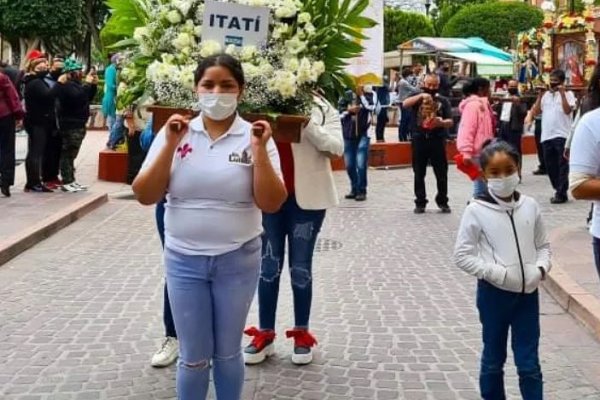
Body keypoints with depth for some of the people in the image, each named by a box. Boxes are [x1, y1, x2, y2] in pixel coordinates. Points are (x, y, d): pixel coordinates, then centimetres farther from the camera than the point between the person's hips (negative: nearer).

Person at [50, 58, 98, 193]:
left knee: (71, 154, 14)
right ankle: (66, 182, -8)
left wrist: (93, 85, 12)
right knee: (68, 154, -8)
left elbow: (88, 98, 24)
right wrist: (87, 84, -26)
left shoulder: (76, 84, 18)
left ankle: (71, 180, 20)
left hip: (78, 124, 10)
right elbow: (78, 97, -30)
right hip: (70, 125, -10)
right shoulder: (67, 85, -13)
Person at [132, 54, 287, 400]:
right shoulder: (176, 133, -1)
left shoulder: (254, 136, -5)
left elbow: (272, 204, -10)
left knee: (228, 353, 14)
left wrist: (258, 150, -20)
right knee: (193, 358, 10)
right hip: (184, 260, 1)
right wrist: (169, 146, -15)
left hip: (238, 261, -1)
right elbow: (145, 196, -5)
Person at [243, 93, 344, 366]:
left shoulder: (320, 107, -1)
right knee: (268, 266, 7)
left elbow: (336, 147, -11)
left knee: (300, 268, 6)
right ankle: (265, 333, 16)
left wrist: (306, 121, -22)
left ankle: (302, 334, 18)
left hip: (307, 197, -2)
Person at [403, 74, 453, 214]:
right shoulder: (417, 99, 7)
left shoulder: (443, 101, 6)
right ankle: (420, 202, 13)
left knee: (441, 174, 3)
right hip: (419, 140, 0)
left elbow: (450, 122, 0)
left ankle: (442, 201, 15)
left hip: (437, 140, 0)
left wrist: (442, 122, -23)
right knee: (419, 174, 5)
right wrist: (421, 96, -27)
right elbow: (405, 104, -15)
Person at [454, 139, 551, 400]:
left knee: (529, 365, 7)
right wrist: (493, 272, -19)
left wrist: (541, 269, -9)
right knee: (493, 360, 14)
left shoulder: (530, 206, 0)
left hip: (527, 293, 2)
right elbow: (462, 255, -9)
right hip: (493, 293, -2)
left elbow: (543, 245, 9)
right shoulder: (476, 211, -10)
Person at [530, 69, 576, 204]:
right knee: (550, 166, 10)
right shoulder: (545, 95, 14)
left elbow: (567, 110, -14)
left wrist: (562, 93, -14)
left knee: (562, 165, -3)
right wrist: (540, 95, 3)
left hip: (562, 135, -6)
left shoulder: (568, 94, 1)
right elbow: (535, 112, 8)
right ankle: (559, 191, 20)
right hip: (546, 136, 6)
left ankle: (561, 194, -1)